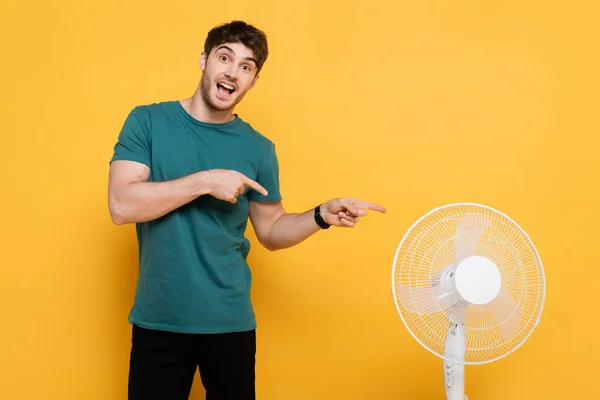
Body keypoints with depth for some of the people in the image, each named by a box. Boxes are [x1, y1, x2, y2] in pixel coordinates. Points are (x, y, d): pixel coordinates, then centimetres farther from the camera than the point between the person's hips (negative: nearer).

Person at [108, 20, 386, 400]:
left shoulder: (258, 148, 0)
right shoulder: (147, 121, -4)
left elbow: (271, 231, 8)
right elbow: (122, 205, -15)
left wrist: (321, 216, -9)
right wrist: (205, 181, -20)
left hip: (230, 323, 1)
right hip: (158, 321, -1)